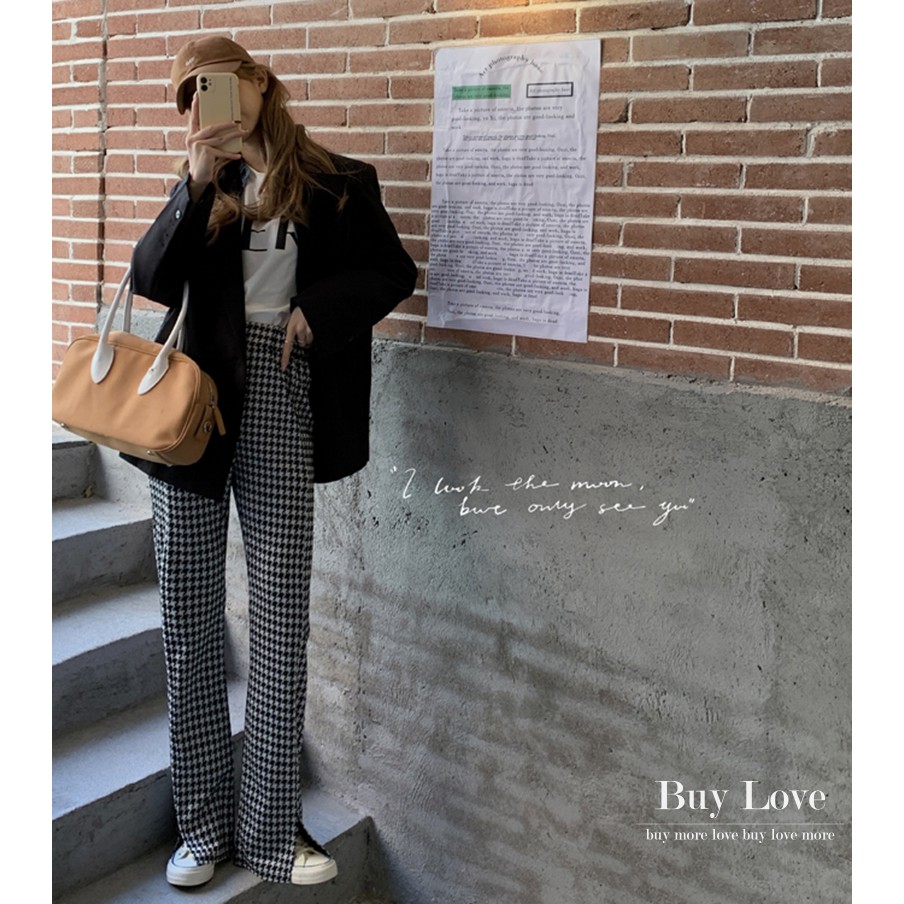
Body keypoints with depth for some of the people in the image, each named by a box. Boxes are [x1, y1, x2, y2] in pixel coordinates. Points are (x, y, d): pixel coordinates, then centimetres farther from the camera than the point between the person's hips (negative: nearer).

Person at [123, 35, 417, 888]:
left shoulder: (337, 184, 6)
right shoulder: (204, 183, 14)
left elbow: (392, 273, 8)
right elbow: (152, 281, 1)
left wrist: (317, 307, -7)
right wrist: (196, 188, -11)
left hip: (279, 408, -3)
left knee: (280, 620, -2)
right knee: (189, 616, 5)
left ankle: (270, 831, 12)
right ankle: (203, 823, 19)